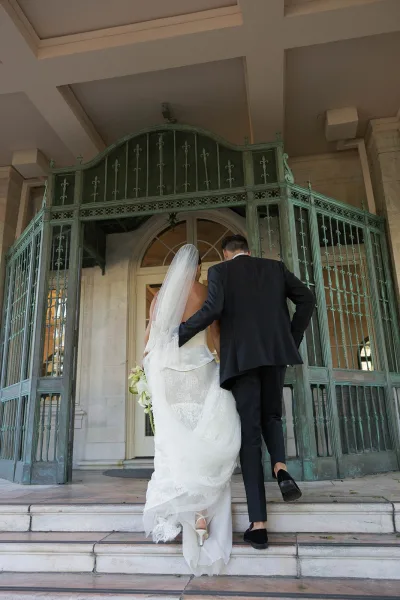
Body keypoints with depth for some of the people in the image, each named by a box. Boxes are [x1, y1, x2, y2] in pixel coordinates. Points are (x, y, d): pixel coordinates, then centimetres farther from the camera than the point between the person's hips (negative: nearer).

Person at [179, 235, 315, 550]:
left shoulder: (219, 270, 6)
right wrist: (293, 339, 14)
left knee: (249, 433, 2)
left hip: (241, 357, -2)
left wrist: (171, 340, -7)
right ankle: (281, 467, -5)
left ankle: (258, 523, -1)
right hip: (275, 352, 3)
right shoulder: (275, 267, 16)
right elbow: (306, 298, 7)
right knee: (271, 416, 25)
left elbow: (212, 310, -11)